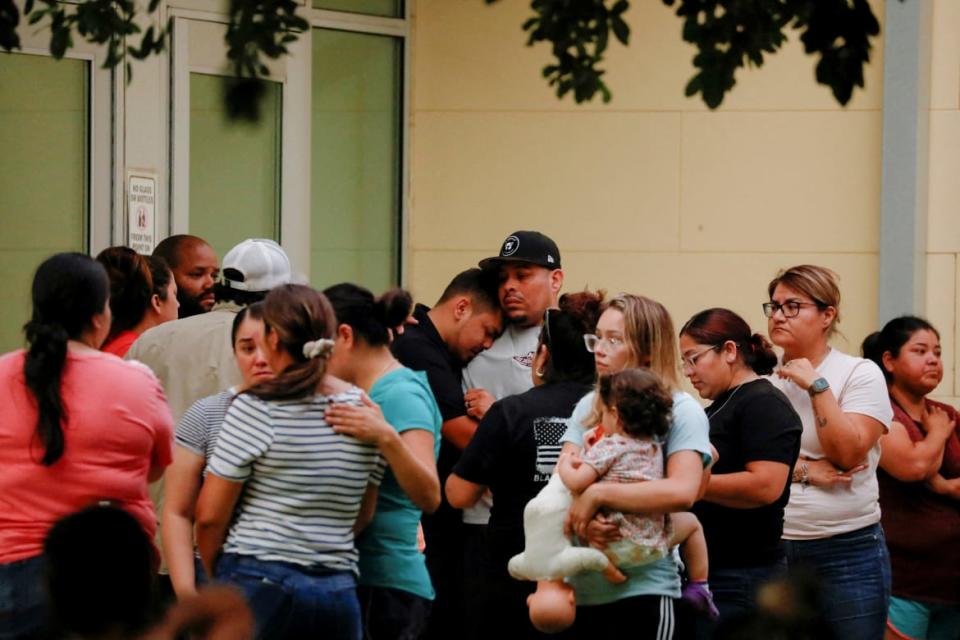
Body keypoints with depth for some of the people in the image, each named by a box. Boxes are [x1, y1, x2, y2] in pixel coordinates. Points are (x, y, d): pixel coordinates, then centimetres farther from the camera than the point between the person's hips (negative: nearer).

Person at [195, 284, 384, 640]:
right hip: (338, 591, 4)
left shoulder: (257, 408, -8)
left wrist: (214, 574, 10)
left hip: (259, 584, -4)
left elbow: (210, 515, -6)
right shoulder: (365, 410, 7)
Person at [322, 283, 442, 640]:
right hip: (357, 582, 9)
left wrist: (388, 439, -39)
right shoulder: (365, 394, 13)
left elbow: (428, 497, -25)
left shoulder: (402, 394, -13)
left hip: (385, 586, -9)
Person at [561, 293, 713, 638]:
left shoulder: (682, 411, -6)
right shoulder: (589, 406, 11)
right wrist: (581, 519, -19)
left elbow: (682, 492, -21)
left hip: (645, 588, -5)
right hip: (582, 587, 5)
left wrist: (597, 494, -20)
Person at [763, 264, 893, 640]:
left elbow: (847, 454, -12)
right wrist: (803, 470, -13)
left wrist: (816, 385, -13)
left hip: (848, 552, -3)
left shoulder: (861, 374, -1)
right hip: (773, 549, 3)